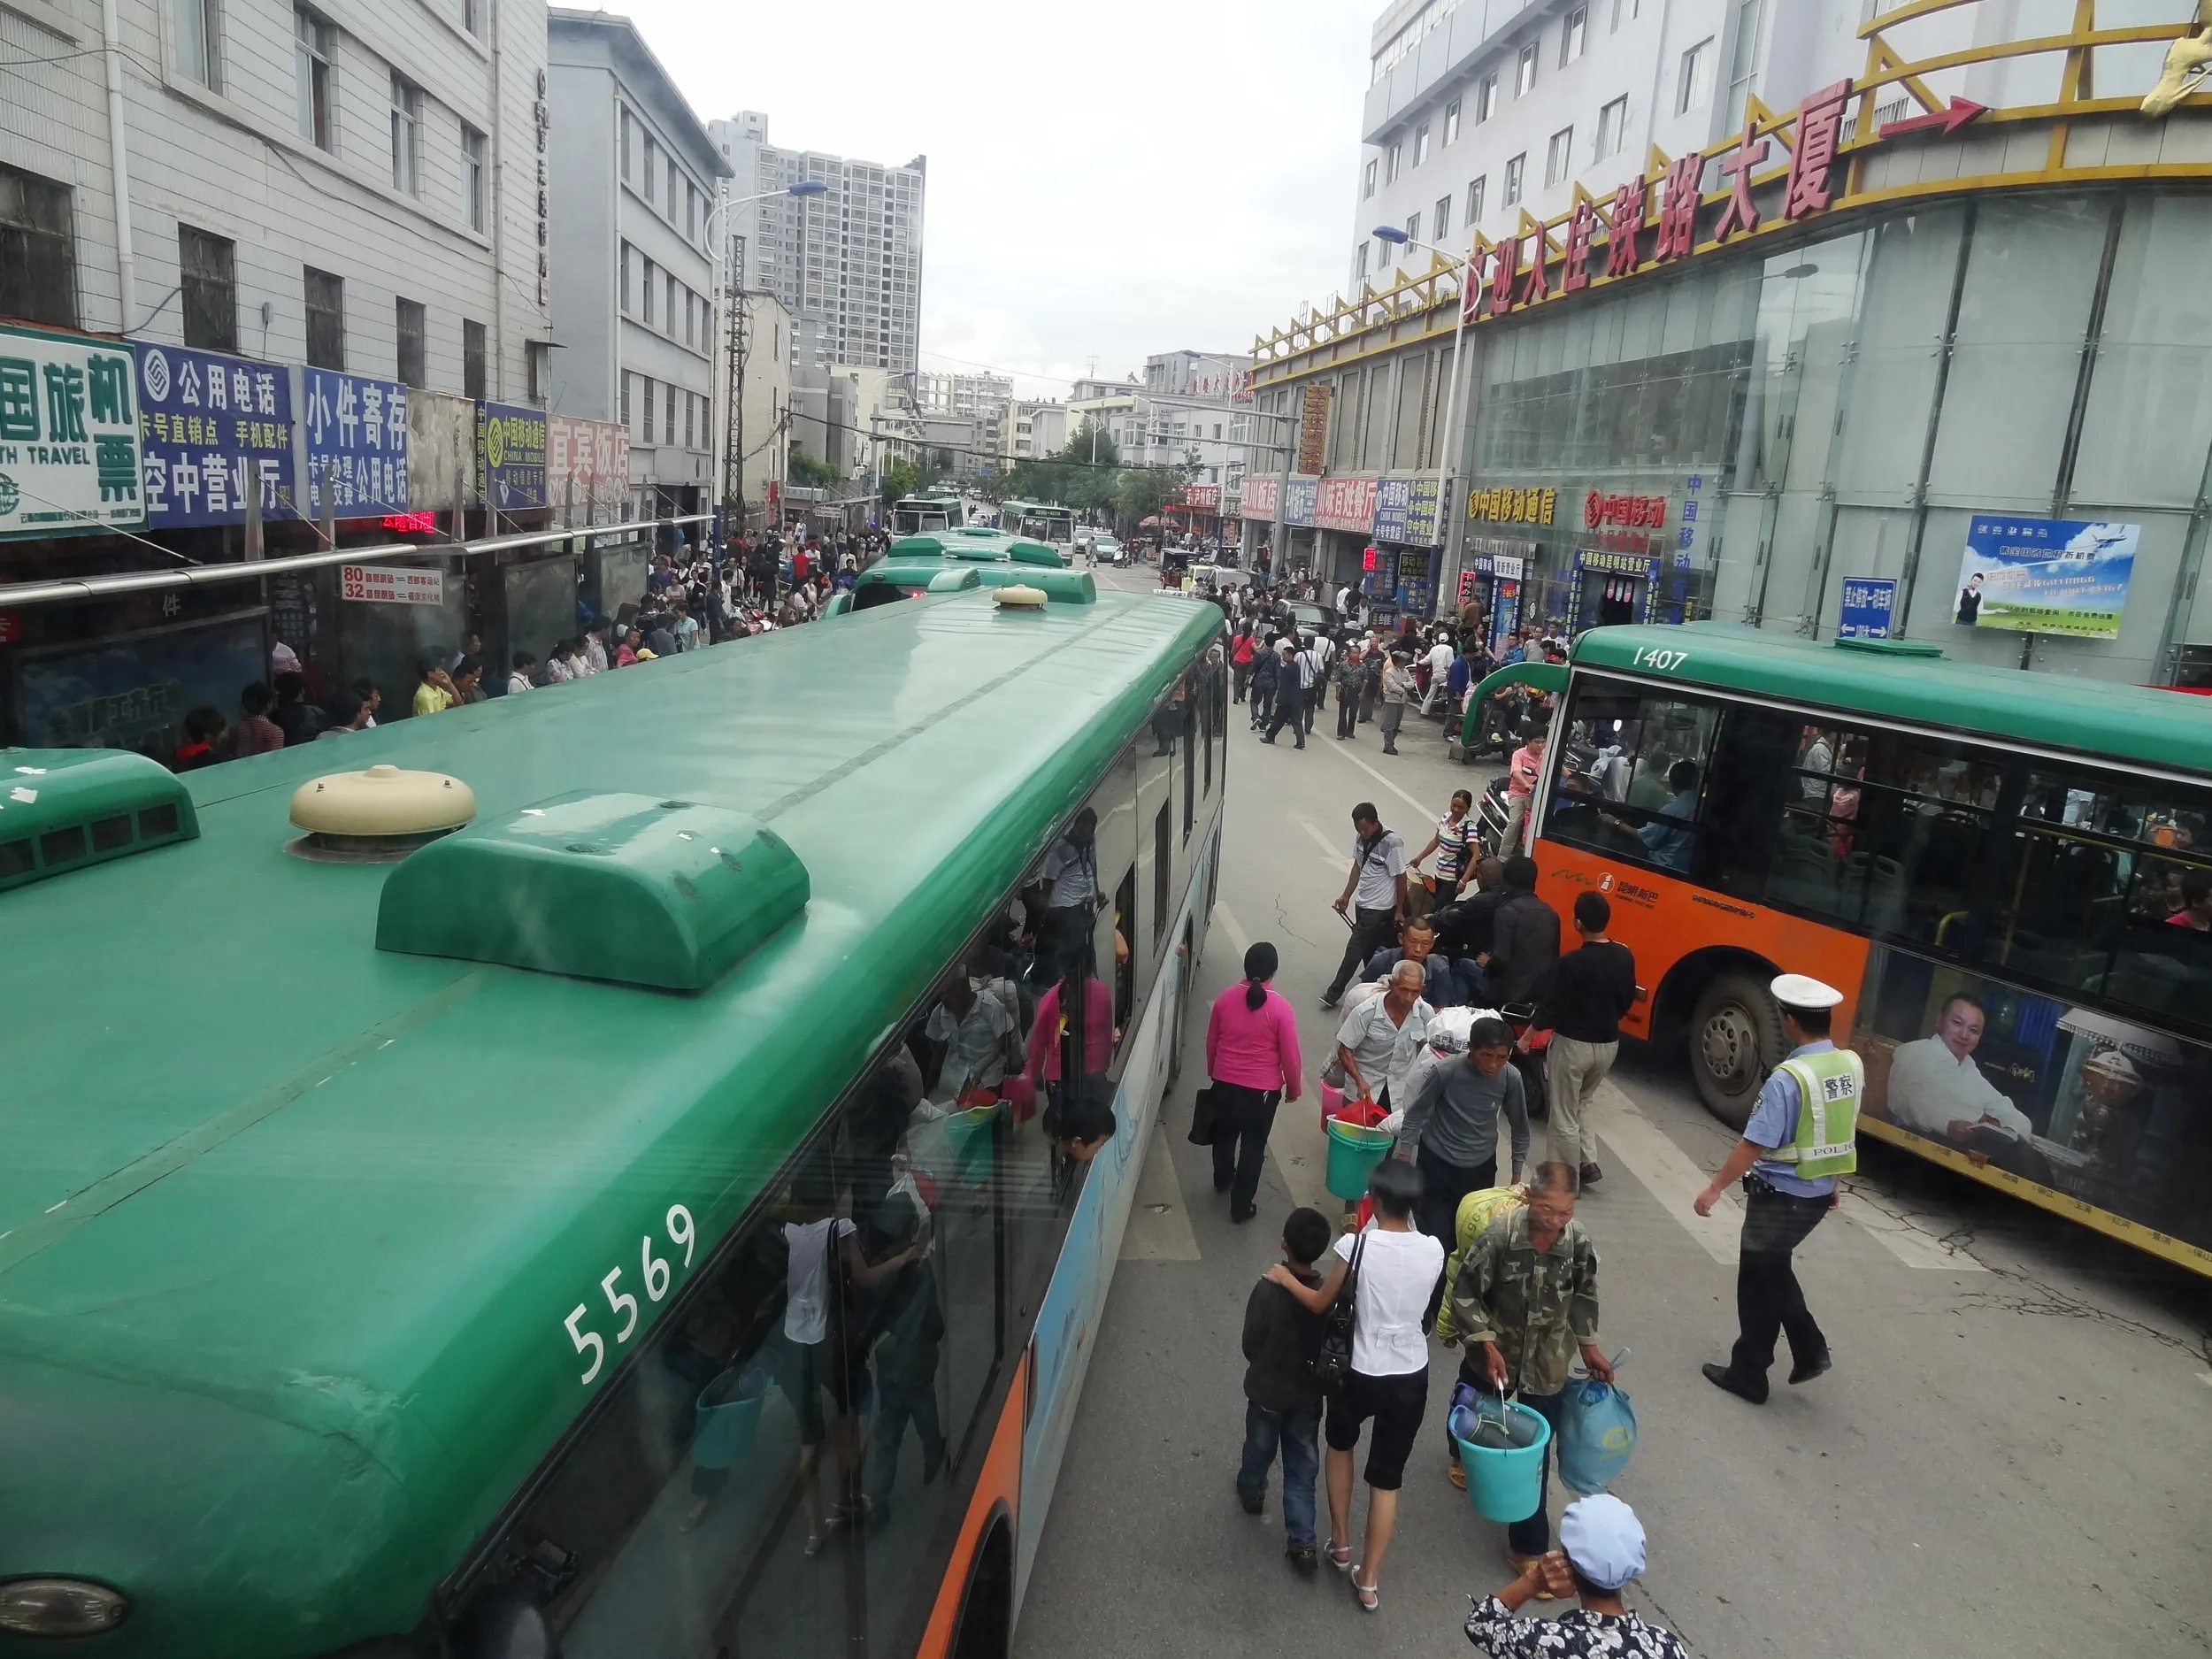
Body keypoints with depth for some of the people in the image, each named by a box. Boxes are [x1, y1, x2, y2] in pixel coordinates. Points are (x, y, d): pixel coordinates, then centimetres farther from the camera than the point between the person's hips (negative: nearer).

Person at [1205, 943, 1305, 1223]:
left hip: (1225, 1082, 4)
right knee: (1253, 1146, 12)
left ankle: (1222, 1179, 50)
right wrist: (1294, 1087, 5)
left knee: (1225, 1135, 26)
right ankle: (1241, 1206, 19)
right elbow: (1290, 1055, -12)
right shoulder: (1280, 1007, -19)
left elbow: (1211, 1042, 4)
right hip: (1262, 1088, -4)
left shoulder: (1225, 998, -8)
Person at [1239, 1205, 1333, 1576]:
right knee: (1302, 1470, 16)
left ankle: (1251, 1491, 52)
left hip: (1267, 1391, -1)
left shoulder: (1267, 1290, -28)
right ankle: (1301, 1544, 17)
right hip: (1308, 1394, 1)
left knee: (1260, 1448, 26)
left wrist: (1266, 1368, 6)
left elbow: (1250, 1345, -16)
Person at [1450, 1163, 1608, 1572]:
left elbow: (1584, 1295, 1)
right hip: (1494, 1353, 0)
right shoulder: (1500, 1233, -30)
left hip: (1547, 1364, 1)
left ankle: (1526, 1546, 22)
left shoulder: (1579, 1242, -20)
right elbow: (1465, 1292, -19)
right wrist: (1487, 1346, -25)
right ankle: (1466, 1456, 61)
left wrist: (1588, 1346, 6)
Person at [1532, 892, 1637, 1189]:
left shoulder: (1570, 963, -23)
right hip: (1608, 1044, 6)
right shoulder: (1625, 957, -6)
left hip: (1572, 1044, -6)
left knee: (1564, 1117, 8)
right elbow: (1627, 1001, 8)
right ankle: (1588, 1162, 21)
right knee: (1586, 1100, 29)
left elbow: (1550, 1008, -16)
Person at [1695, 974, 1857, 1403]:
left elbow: (1754, 1144, -25)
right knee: (1774, 1269, 26)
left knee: (1759, 1283, 8)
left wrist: (1715, 1188, -15)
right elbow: (1841, 1127, 11)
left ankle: (1748, 1376, 20)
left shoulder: (1788, 1078, -27)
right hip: (1819, 1194, 7)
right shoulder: (1852, 1065, -3)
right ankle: (1810, 1349, 24)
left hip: (1780, 1196, -7)